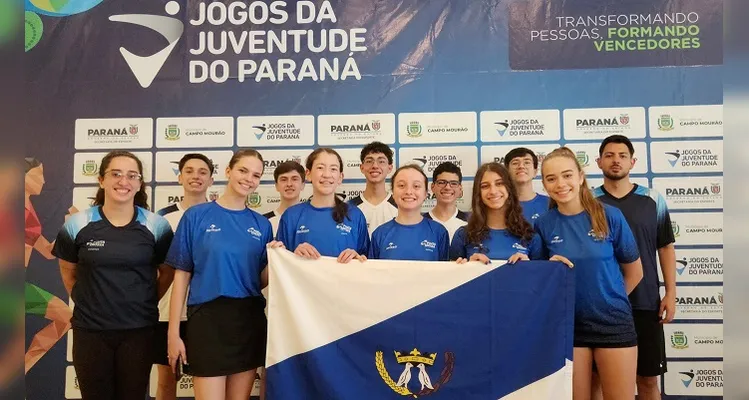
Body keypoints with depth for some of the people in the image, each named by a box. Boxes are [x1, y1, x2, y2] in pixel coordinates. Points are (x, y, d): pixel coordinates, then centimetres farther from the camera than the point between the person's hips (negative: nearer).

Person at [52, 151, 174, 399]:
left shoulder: (156, 226, -4)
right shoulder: (77, 225, -2)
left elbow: (167, 272, 7)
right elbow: (68, 272, 11)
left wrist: (147, 302, 3)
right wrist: (85, 302, 6)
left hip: (139, 330, 0)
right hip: (90, 330, 1)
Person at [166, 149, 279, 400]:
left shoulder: (262, 225, 7)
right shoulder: (196, 216, -2)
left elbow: (262, 281, 8)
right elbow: (182, 276, -2)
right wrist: (174, 332, -5)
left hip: (249, 320, 4)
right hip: (207, 318, -3)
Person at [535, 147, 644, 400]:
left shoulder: (610, 216, -8)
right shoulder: (543, 224, -5)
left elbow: (634, 272, 4)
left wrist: (607, 301, 10)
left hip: (613, 321, -1)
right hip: (568, 324, 1)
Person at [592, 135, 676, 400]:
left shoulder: (653, 200, 4)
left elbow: (665, 247, 8)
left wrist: (671, 293, 0)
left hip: (645, 303, 1)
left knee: (648, 378, 9)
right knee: (597, 376, 6)